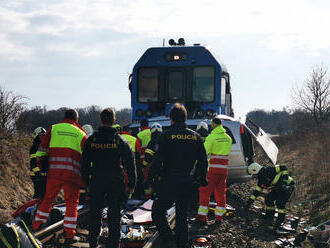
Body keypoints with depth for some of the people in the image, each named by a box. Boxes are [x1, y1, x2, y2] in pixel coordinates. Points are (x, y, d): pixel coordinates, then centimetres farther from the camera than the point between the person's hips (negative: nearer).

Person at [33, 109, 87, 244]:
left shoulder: (54, 129, 11)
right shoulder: (80, 134, 8)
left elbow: (42, 147, 6)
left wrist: (40, 162, 15)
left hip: (53, 172, 2)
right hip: (72, 173, -2)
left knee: (48, 199, 18)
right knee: (72, 203, 5)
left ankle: (36, 226, 28)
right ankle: (69, 235, 2)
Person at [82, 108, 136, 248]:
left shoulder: (91, 140, 2)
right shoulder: (120, 140, -3)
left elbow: (85, 163, 6)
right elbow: (130, 163, -2)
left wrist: (87, 182, 14)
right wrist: (132, 184, 5)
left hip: (96, 182, 1)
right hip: (116, 183, -1)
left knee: (95, 213, 11)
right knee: (114, 214, 5)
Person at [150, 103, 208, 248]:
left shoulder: (167, 136, -10)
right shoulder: (196, 137, 5)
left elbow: (158, 160, -14)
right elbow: (203, 160, 10)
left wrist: (152, 176, -1)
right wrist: (202, 179, 20)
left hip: (169, 183, -5)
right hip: (187, 184, 5)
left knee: (158, 212, 7)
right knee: (182, 215, 17)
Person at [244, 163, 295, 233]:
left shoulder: (269, 170, -21)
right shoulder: (261, 180, 5)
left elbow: (284, 168, -22)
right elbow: (256, 191, 11)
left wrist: (284, 180, -27)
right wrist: (249, 203, 11)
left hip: (288, 185, -9)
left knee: (280, 203, -21)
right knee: (268, 198, 3)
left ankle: (279, 224, -18)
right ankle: (269, 218, 16)